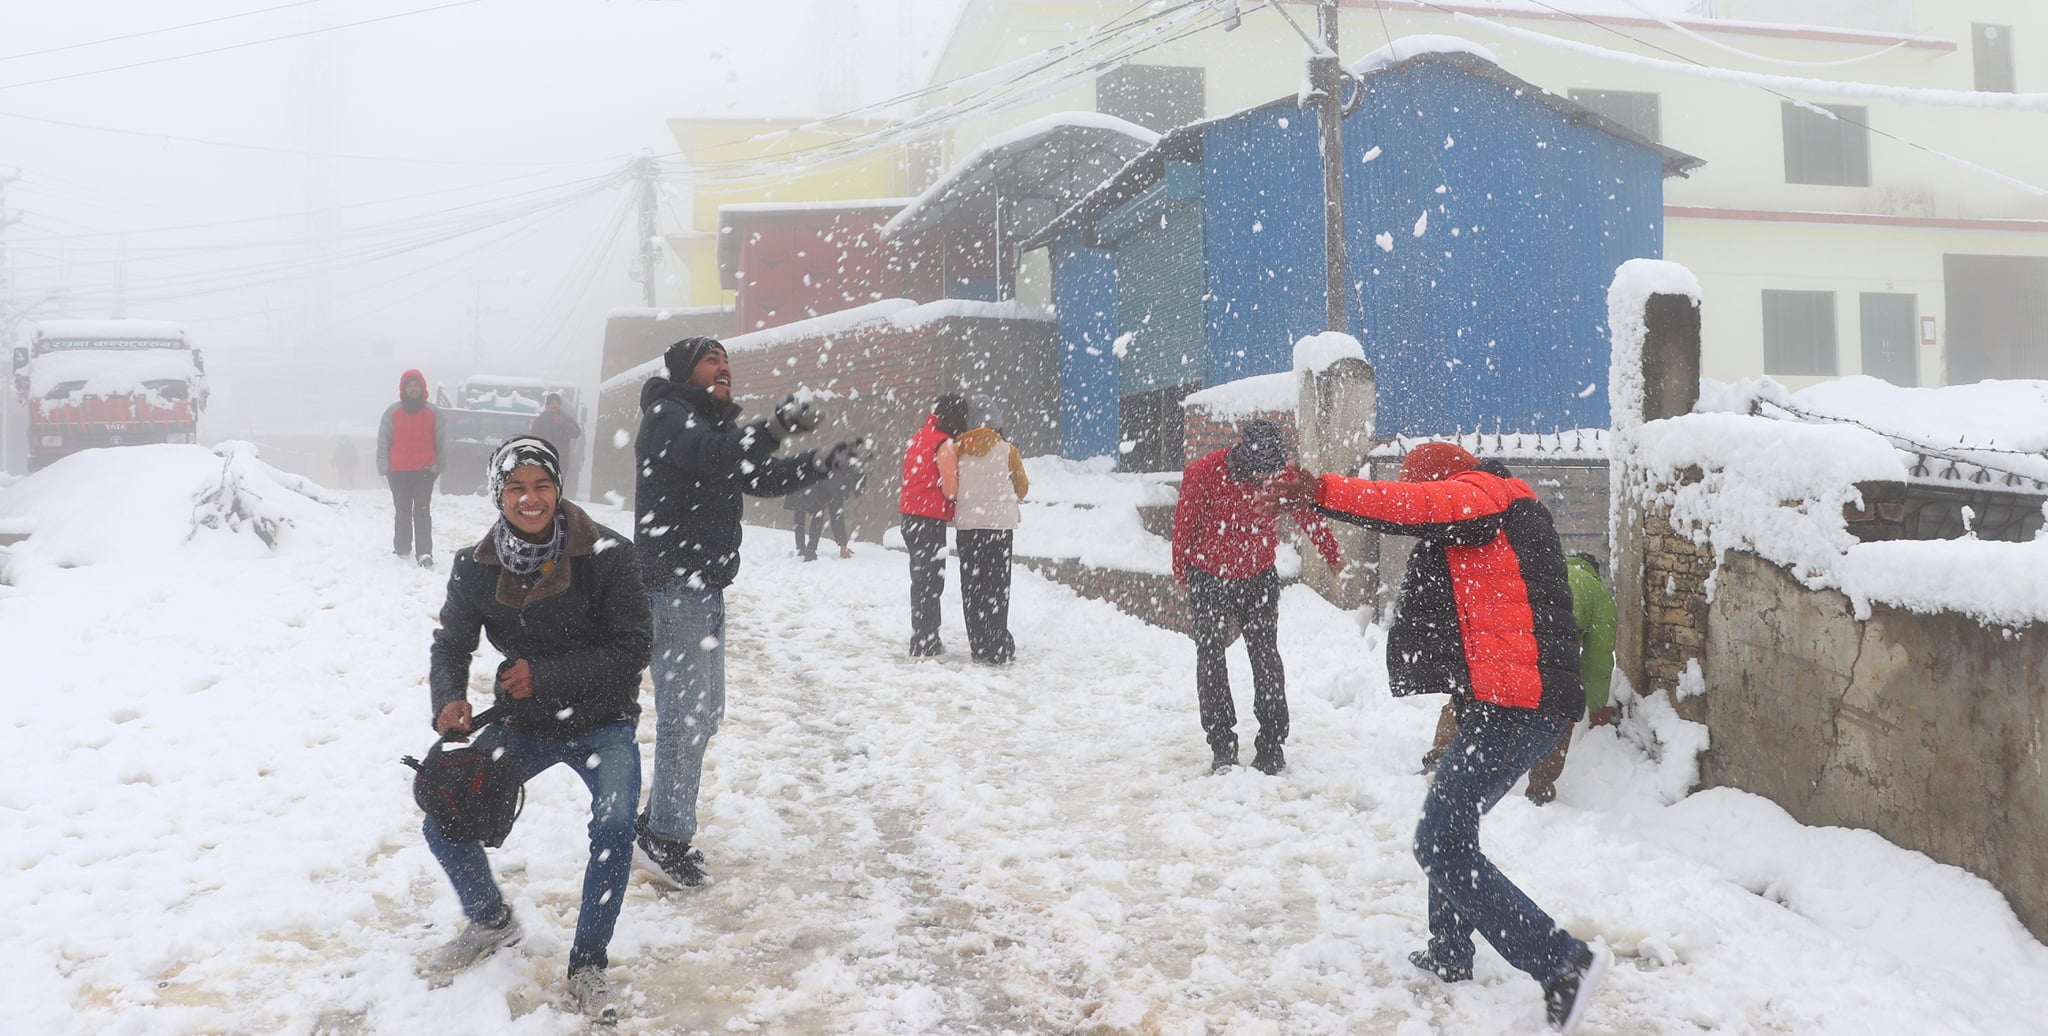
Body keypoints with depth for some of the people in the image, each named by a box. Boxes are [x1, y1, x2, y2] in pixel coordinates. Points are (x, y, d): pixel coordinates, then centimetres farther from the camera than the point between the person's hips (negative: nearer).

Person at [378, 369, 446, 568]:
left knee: (422, 512, -8)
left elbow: (441, 442, 8)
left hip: (424, 471, -1)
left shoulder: (433, 413, 4)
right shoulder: (392, 412, 4)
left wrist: (437, 466, 3)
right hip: (398, 472, 1)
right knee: (402, 512, 10)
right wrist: (384, 468, -1)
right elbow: (383, 442, 4)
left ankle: (424, 552, -13)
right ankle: (402, 550, 19)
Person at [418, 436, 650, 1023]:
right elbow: (451, 644, 2)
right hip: (522, 723, 4)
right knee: (443, 826, -5)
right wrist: (449, 700, -20)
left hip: (601, 722, -4)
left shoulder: (605, 554, -19)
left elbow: (632, 649, -17)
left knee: (613, 827, -28)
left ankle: (587, 966, -5)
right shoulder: (476, 567, -7)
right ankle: (491, 921, 27)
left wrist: (544, 676, -22)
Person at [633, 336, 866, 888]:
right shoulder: (667, 414, -8)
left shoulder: (717, 425, 20)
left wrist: (825, 462, 5)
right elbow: (711, 454, -28)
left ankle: (658, 822, 25)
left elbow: (764, 477, 19)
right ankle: (667, 840, -3)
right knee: (685, 712, -10)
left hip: (705, 587, 10)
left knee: (706, 709, 15)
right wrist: (779, 425, -41)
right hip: (672, 584, -10)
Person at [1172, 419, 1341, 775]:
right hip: (1209, 580, -1)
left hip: (1259, 579, 2)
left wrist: (1332, 556, 22)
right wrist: (1182, 575, 8)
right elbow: (1184, 526, -5)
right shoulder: (1202, 474, -21)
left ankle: (1272, 744, 3)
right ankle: (1221, 745, 8)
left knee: (1266, 658, -2)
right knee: (1211, 660, 1)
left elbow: (1308, 514, 8)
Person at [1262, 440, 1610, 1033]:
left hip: (1510, 708, -11)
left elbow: (1405, 506, -24)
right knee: (1451, 825, 24)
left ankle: (1563, 963, -12)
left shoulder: (1474, 493, -6)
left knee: (1442, 847, -10)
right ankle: (1449, 955, 36)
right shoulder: (1514, 512, 25)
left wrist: (1315, 491, -26)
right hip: (1539, 702, 11)